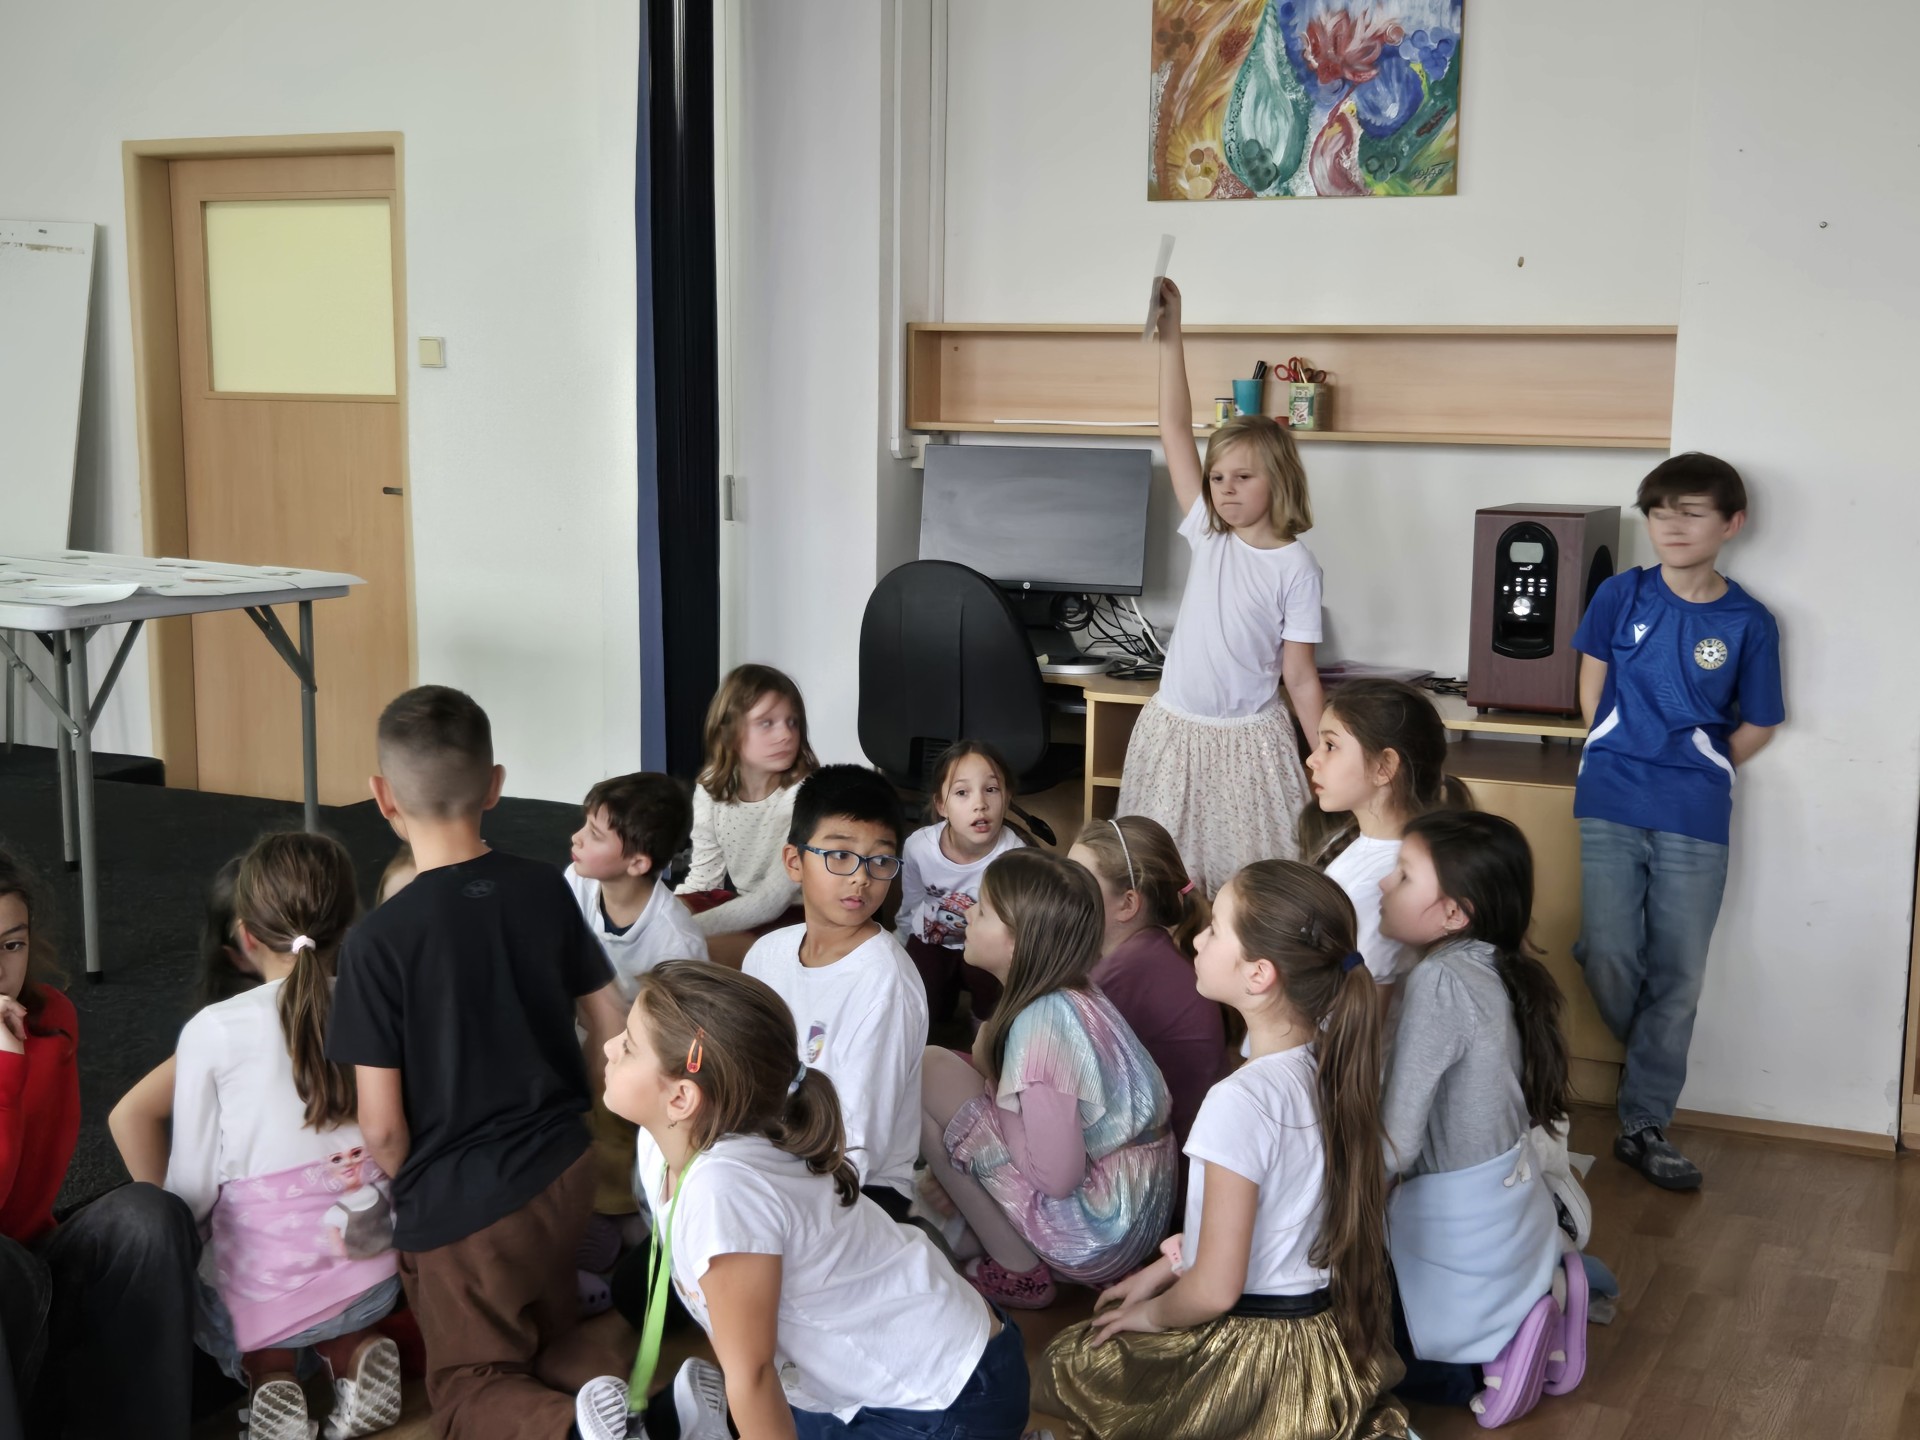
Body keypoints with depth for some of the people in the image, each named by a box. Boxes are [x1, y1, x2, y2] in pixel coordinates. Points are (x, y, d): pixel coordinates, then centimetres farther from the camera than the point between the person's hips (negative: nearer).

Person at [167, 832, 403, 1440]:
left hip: (260, 1292, -3)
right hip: (373, 1280, 3)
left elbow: (192, 1189, -5)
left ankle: (267, 1369, 2)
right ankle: (351, 1351, 5)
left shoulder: (213, 1030, -11)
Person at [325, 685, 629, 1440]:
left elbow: (381, 1125, -15)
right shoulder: (545, 889, -4)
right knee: (552, 1349, 28)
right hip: (563, 1174, 5)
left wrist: (414, 1191, 5)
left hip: (461, 1201, -5)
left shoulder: (379, 940, -18)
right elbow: (611, 1025, 4)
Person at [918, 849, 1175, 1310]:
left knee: (931, 1074, -12)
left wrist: (986, 1074, -11)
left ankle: (1015, 1271, -2)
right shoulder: (1075, 996, 3)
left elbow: (1057, 1176, -24)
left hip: (1097, 1235, -9)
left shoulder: (1043, 1019, -23)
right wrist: (958, 1171, 3)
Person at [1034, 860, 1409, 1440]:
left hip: (1258, 1349, -7)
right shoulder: (1328, 1061, -4)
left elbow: (1215, 1289, -24)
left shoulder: (1240, 1101, -29)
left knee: (1060, 1368, 17)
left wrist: (1151, 1313, -4)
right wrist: (1168, 1265, 13)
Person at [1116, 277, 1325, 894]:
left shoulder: (1295, 566, -7)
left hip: (1249, 740, -4)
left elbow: (1300, 676, -4)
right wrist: (1171, 336, -4)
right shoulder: (1208, 534, 3)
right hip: (1174, 730, 4)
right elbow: (1175, 431, 0)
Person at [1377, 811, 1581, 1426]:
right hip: (1509, 1216, 8)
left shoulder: (1439, 982, -26)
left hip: (1460, 1236, -8)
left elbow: (1394, 1148, -26)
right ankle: (1536, 1308, 16)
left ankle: (1482, 1363, 2)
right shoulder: (1491, 968, -1)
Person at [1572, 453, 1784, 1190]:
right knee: (1609, 961, 1)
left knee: (1678, 976, 4)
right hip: (1611, 806, 1)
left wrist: (1698, 775, 0)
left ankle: (1645, 1125, 14)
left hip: (1695, 820, 0)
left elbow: (1757, 726, 7)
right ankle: (1655, 1067, 30)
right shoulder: (1621, 596, 0)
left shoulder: (1749, 623, -2)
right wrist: (1616, 758, 7)